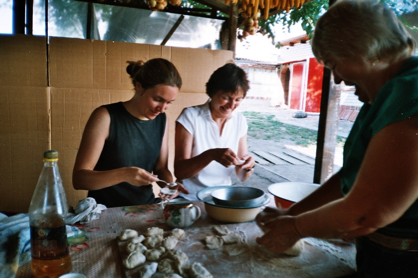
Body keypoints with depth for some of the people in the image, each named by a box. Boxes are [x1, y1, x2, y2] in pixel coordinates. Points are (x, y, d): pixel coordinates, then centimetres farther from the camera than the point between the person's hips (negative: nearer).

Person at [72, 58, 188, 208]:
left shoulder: (161, 120, 2)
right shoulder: (106, 117, -14)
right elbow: (79, 178, -15)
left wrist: (169, 185, -11)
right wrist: (123, 174, -31)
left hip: (146, 208, 6)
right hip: (107, 211, -5)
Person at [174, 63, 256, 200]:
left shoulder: (240, 121, 1)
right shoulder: (190, 116, -11)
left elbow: (242, 176, 6)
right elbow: (179, 171, -13)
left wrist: (248, 166, -16)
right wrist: (211, 154, -27)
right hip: (190, 199, -2)